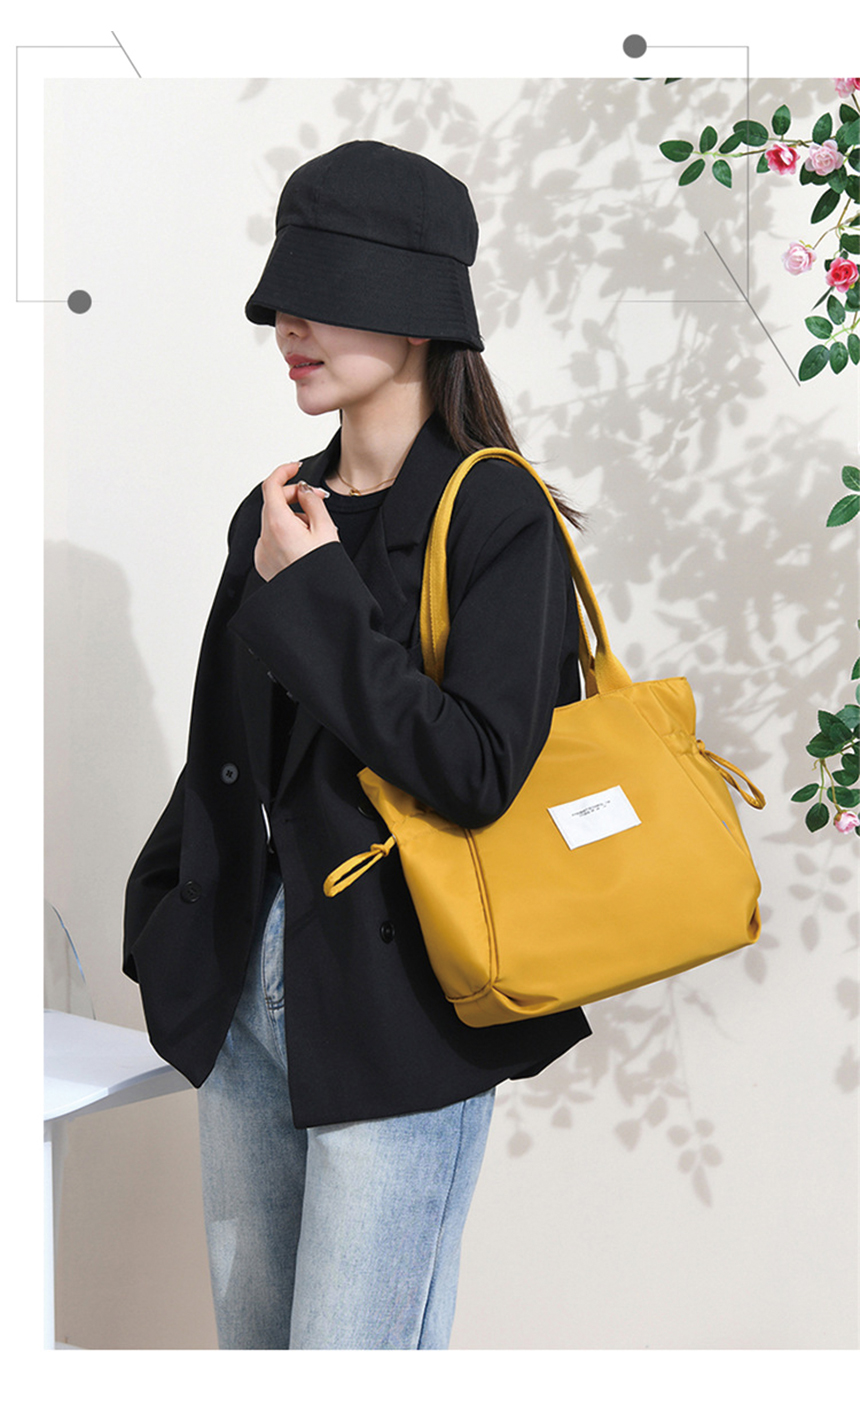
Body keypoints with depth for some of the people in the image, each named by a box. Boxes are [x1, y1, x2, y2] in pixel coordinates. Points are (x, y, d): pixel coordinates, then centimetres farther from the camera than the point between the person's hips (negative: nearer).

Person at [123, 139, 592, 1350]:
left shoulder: (494, 513, -12)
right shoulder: (281, 512, 9)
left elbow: (476, 771, -23)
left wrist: (319, 597, -17)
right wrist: (166, 922, 13)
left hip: (398, 1011, -7)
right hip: (248, 995, 7)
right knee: (252, 1343, 18)